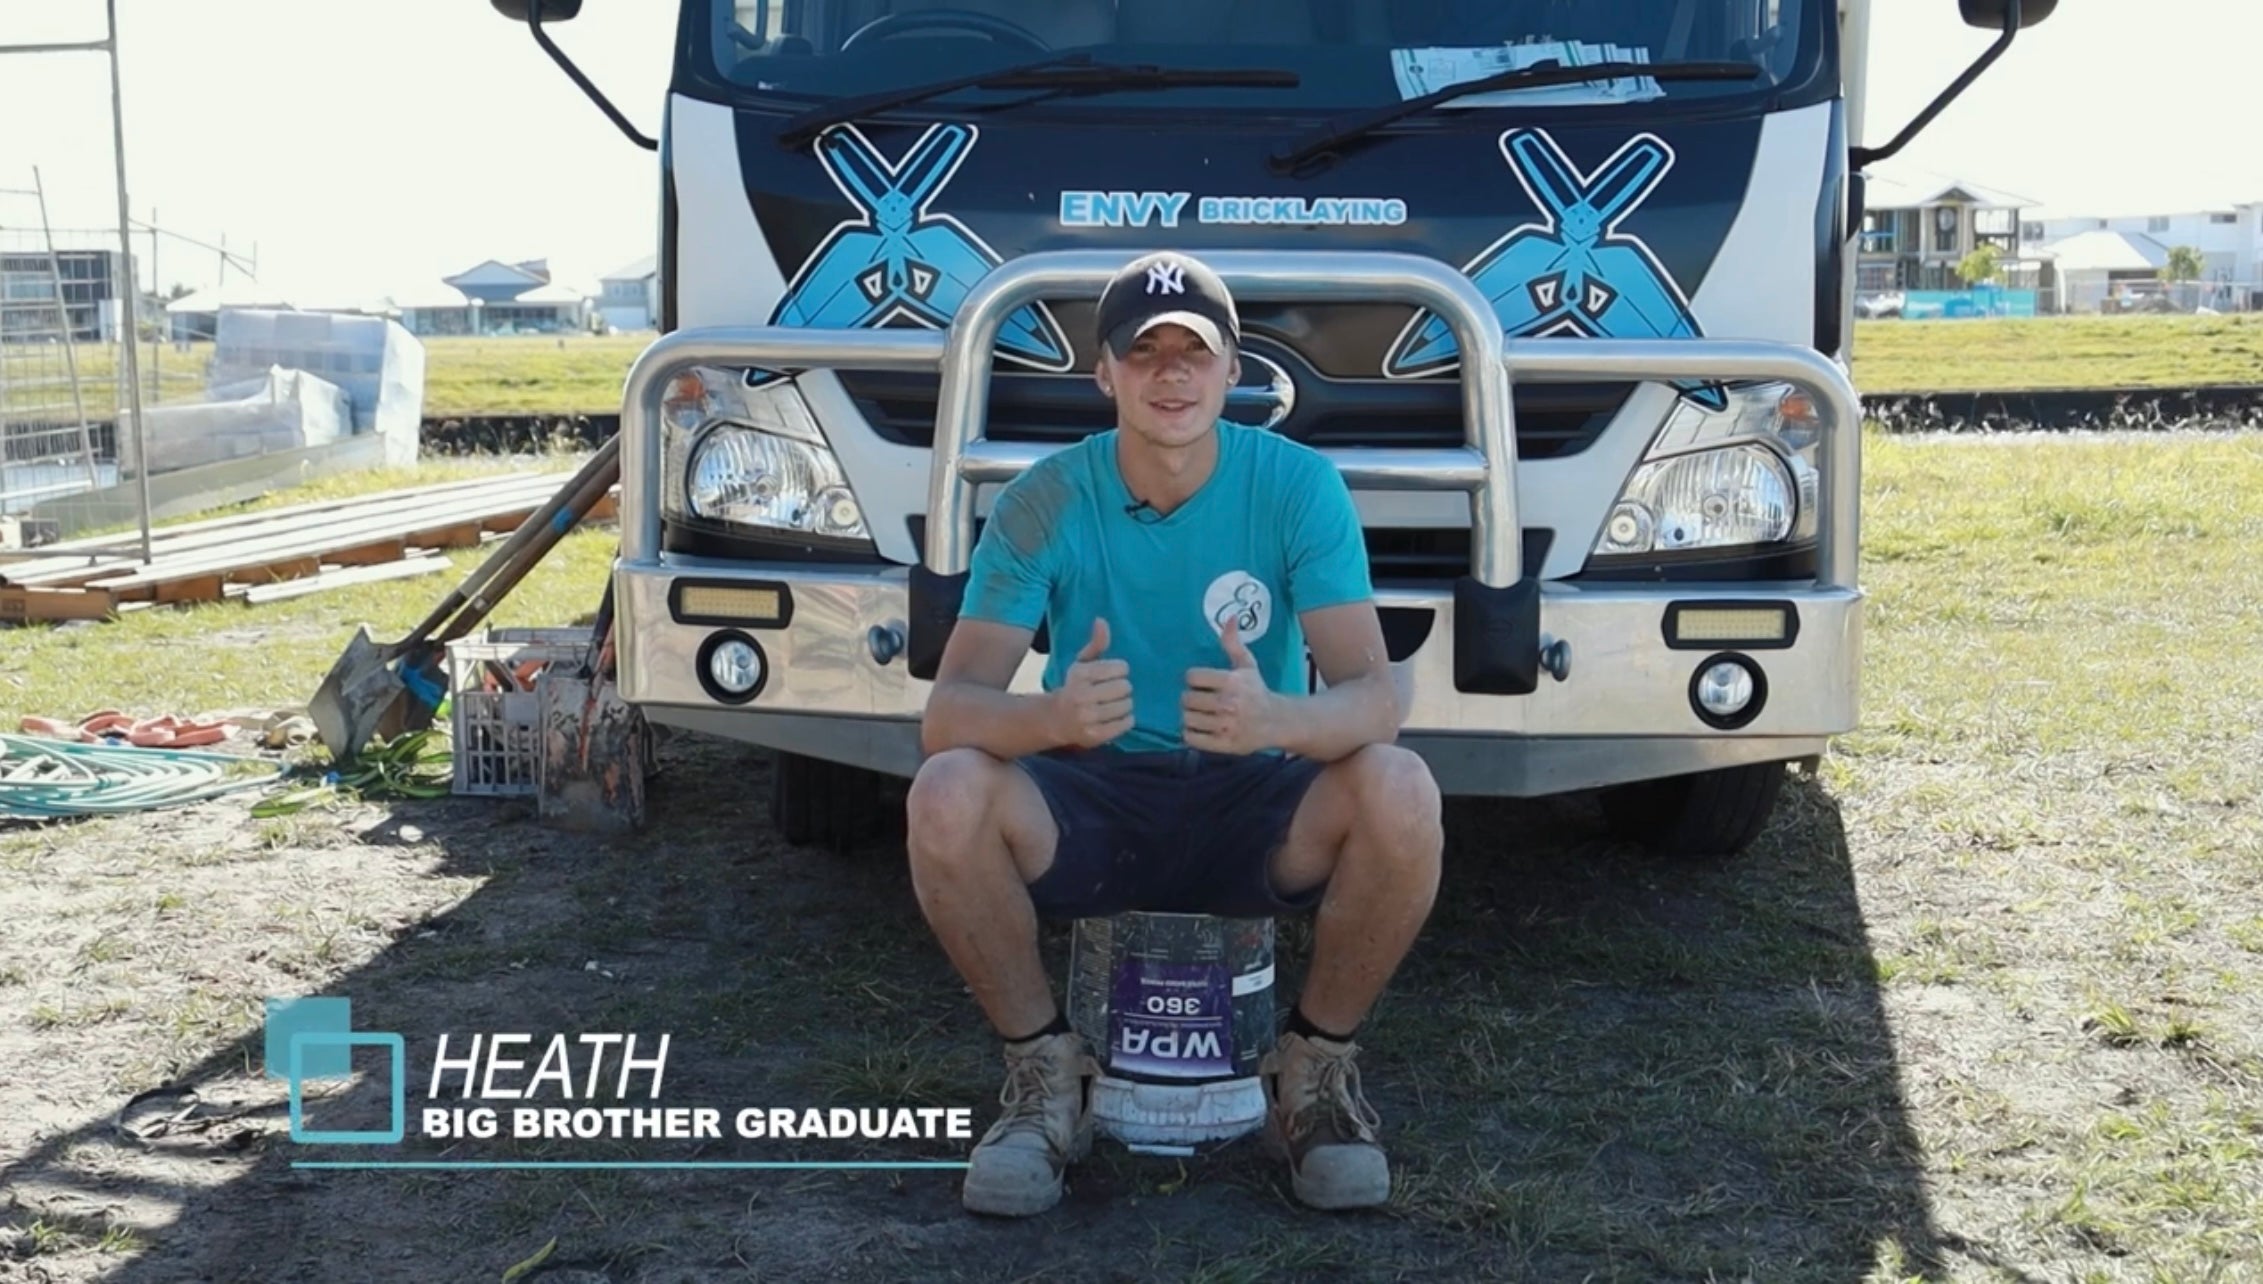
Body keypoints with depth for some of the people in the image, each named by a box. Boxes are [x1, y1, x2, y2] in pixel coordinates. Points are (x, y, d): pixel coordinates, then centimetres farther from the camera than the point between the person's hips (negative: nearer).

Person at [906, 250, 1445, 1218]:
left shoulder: (1299, 486, -10)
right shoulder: (1046, 502, -9)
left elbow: (1375, 694, -19)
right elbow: (947, 712, -18)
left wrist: (1277, 719, -44)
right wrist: (1051, 715, -42)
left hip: (1256, 808, 0)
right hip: (1092, 806, 0)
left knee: (1399, 793, -31)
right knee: (946, 795, -30)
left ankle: (1316, 1071, -4)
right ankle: (1044, 1070, -5)